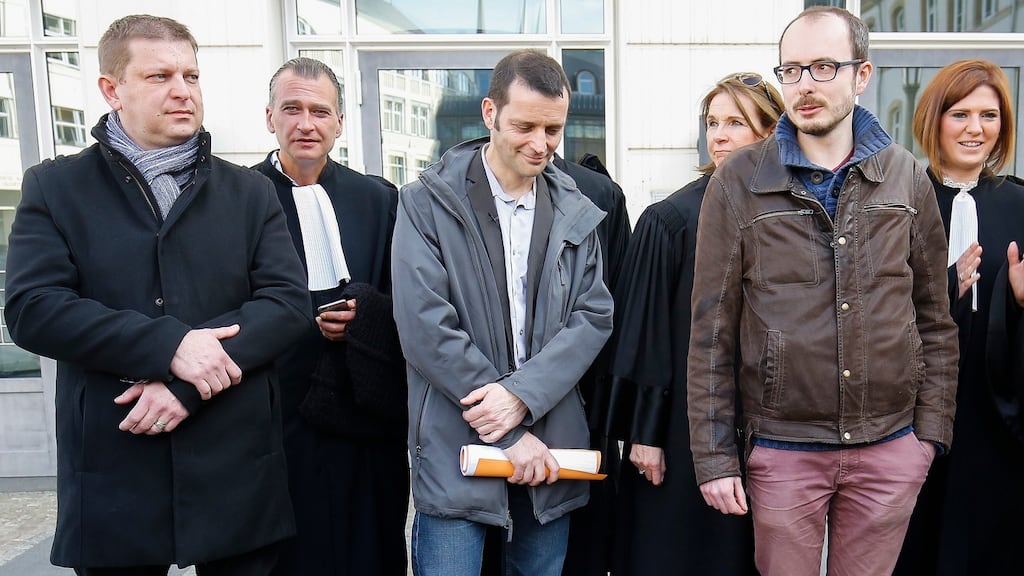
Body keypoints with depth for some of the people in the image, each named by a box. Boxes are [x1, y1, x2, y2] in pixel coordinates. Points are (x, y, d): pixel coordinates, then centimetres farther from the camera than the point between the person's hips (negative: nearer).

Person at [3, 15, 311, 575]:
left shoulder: (250, 191, 7)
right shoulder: (55, 187, 4)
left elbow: (288, 300, -4)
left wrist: (188, 382, -15)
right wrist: (169, 345, -20)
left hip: (238, 466, 1)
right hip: (113, 471, -1)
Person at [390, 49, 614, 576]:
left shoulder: (578, 215, 7)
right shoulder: (427, 203, -5)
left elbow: (594, 316, 1)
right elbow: (425, 326, -12)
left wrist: (522, 394, -15)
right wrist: (511, 436, -12)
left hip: (548, 449, 4)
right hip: (456, 450, -3)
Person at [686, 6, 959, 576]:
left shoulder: (907, 177, 3)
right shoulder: (739, 182, -5)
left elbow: (936, 318, 9)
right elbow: (712, 331, -5)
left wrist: (932, 429, 5)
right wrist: (714, 456, -5)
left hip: (892, 449, 2)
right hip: (782, 449, -2)